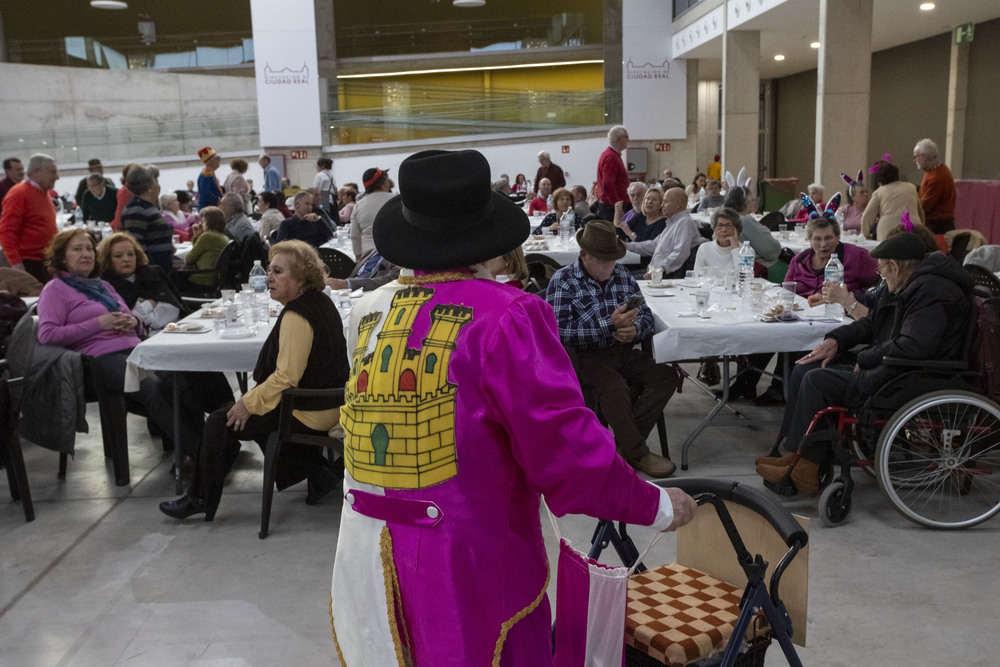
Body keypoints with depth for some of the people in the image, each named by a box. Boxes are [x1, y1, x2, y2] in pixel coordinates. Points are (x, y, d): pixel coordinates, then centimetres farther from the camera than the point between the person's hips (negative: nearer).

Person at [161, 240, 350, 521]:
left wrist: (249, 403, -14)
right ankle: (315, 470, 17)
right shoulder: (321, 303, 9)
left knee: (221, 422, -2)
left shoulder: (296, 316, -22)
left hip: (309, 412, -10)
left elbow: (287, 376, -25)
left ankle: (201, 499, 12)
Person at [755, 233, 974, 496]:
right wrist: (836, 339, 7)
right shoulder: (907, 287, 17)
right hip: (891, 369, 11)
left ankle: (803, 469, -9)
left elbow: (913, 347, -29)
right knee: (804, 370, 4)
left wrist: (865, 359, -15)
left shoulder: (930, 292, -17)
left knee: (818, 380, -19)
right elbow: (871, 323, 25)